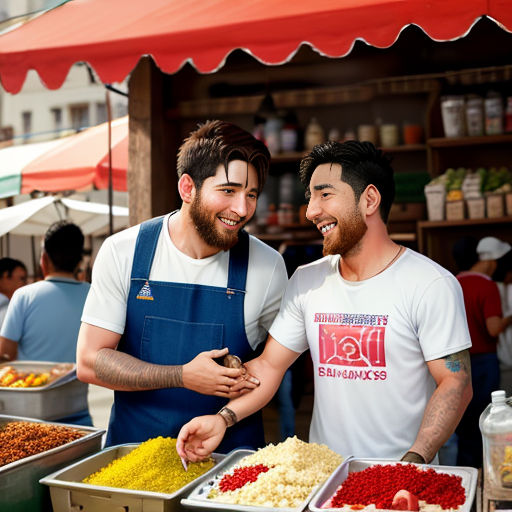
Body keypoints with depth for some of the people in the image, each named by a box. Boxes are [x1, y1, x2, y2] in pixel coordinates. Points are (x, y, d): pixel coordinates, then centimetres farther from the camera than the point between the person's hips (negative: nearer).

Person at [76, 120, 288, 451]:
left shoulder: (268, 267, -5)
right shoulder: (123, 253, -5)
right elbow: (90, 361, -4)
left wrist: (255, 374, -10)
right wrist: (183, 377, -15)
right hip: (134, 443, 1)